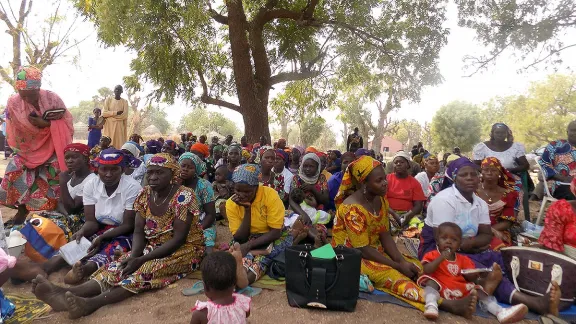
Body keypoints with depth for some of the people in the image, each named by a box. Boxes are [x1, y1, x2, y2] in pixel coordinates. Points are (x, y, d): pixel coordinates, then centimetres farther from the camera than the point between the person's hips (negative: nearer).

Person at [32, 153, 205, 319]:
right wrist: (133, 256, -21)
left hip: (184, 250, -6)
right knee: (117, 267, -19)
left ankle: (91, 303, -47)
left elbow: (178, 239, -22)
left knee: (145, 271, -32)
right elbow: (139, 231, 0)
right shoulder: (145, 194, 0)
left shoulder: (184, 197, -19)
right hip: (153, 248, 6)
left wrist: (141, 260, -26)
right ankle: (64, 293, -38)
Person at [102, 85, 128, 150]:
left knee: (119, 144, -4)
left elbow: (124, 115, -7)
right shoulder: (108, 99, 5)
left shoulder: (124, 101, 4)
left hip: (119, 126, 0)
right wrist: (116, 113, -12)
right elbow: (104, 113, -5)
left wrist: (110, 114, -7)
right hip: (109, 125, 0)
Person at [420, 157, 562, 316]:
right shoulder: (445, 200, -18)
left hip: (467, 250, 8)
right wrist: (475, 242, -12)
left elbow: (487, 235, 1)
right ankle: (533, 302, -44)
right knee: (474, 267, -32)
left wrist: (470, 242, -20)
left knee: (497, 259, -19)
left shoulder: (480, 204, 8)